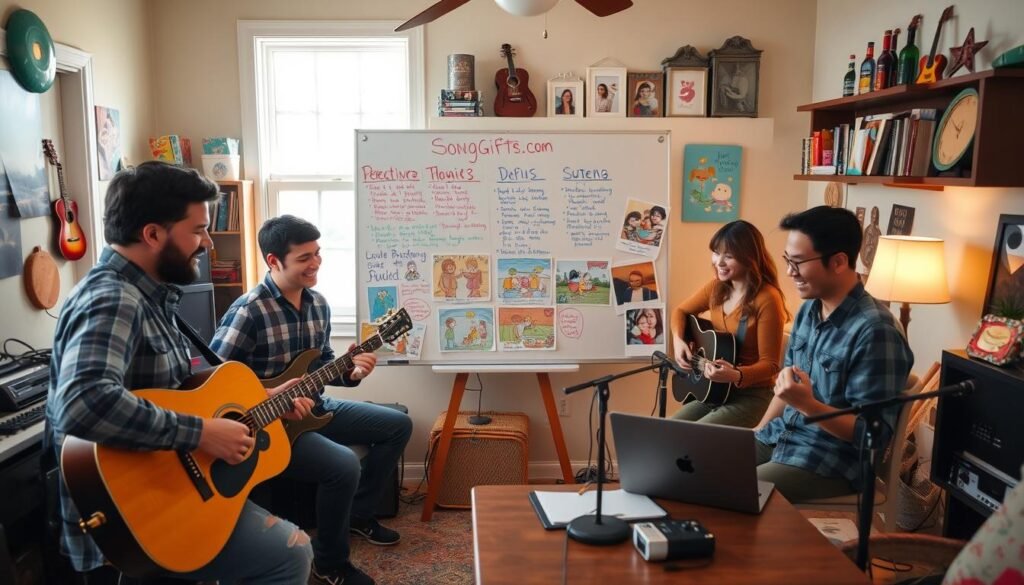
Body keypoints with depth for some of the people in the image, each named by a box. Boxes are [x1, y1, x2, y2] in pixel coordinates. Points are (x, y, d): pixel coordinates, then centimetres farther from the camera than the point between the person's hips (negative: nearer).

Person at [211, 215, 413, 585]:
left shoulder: (318, 303, 4)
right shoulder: (248, 311, -22)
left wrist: (351, 371, -7)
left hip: (311, 407, 9)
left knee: (398, 425, 10)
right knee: (344, 465, -31)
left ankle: (358, 514, 24)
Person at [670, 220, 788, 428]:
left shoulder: (767, 299, -19)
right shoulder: (716, 288, 2)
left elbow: (770, 364, -18)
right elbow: (681, 311, 18)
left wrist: (736, 376, -36)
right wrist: (678, 340, -2)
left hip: (752, 396, -7)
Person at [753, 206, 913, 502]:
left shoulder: (874, 331, -22)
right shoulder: (808, 310, 5)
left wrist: (807, 405, -32)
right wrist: (757, 433, 9)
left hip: (831, 459, -8)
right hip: (778, 437, 8)